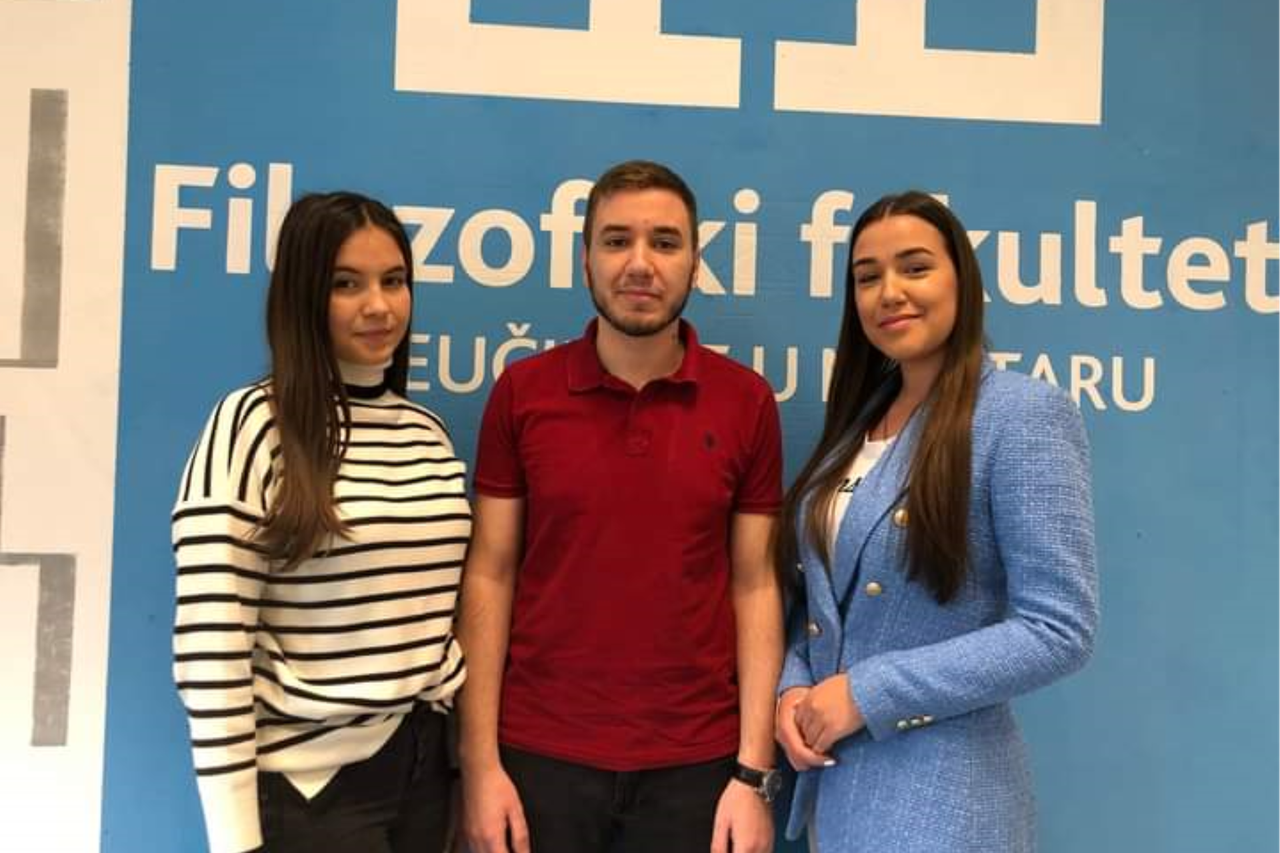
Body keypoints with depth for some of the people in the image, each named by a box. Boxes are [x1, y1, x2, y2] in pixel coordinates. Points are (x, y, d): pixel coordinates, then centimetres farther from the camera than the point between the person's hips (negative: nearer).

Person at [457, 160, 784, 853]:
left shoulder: (746, 401, -2)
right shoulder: (521, 393, -3)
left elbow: (754, 586, -1)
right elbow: (489, 576, -2)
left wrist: (753, 772, -4)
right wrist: (480, 763, -6)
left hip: (695, 761, 1)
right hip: (540, 755, 0)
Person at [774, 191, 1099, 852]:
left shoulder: (1024, 414, -14)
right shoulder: (856, 418, 7)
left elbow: (1059, 632, -18)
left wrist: (868, 692, -19)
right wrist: (793, 684, -7)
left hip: (939, 790, -6)